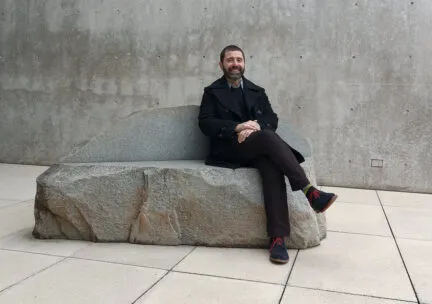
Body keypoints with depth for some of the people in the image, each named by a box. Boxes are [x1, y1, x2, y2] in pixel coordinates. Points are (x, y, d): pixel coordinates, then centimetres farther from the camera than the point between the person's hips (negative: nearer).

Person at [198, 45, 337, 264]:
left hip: (257, 148, 3)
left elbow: (272, 119, 9)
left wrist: (256, 126, -14)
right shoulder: (212, 92, 13)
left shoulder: (257, 91, 22)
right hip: (229, 149, -3)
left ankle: (277, 238, -39)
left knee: (272, 167, -33)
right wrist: (237, 127, -16)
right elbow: (205, 123, -2)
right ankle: (310, 191, -38)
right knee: (267, 136, -33)